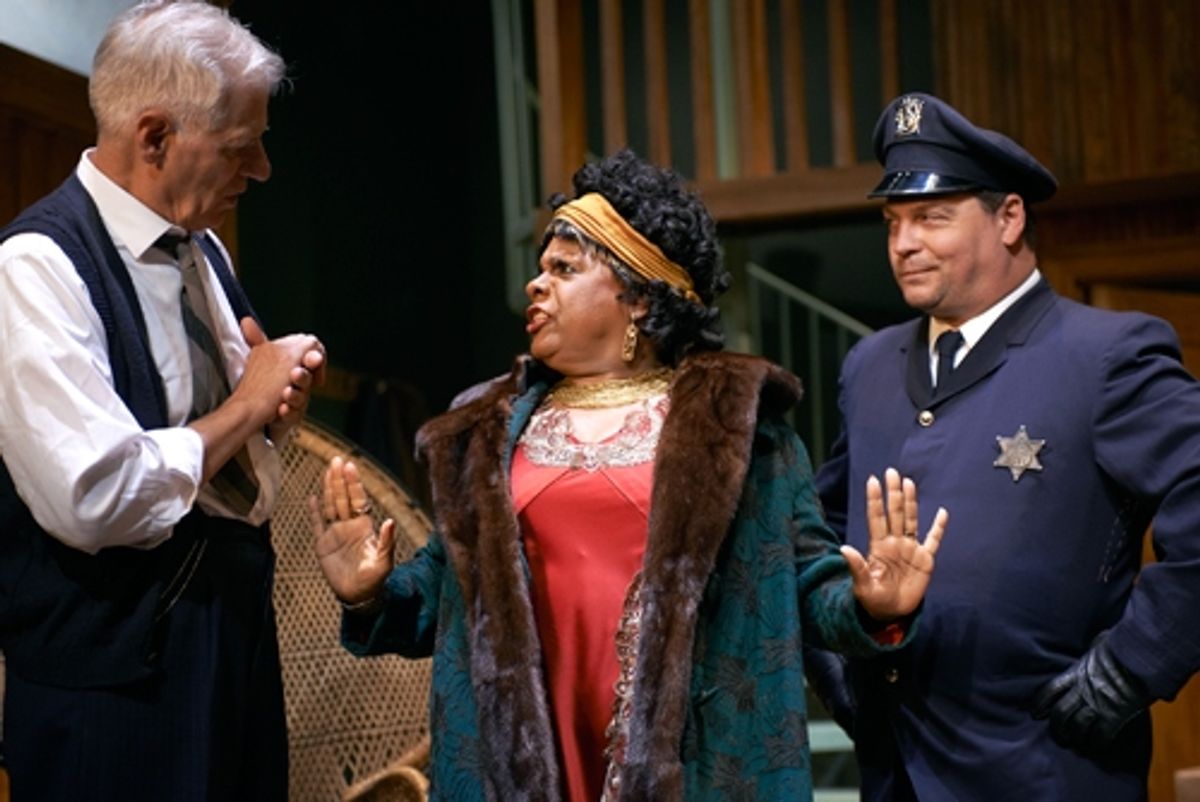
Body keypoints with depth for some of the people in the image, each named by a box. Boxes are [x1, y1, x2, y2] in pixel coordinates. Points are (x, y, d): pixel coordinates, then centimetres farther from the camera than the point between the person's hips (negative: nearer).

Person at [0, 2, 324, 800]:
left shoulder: (202, 249, 9)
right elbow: (95, 498, -27)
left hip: (240, 635, 8)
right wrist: (243, 408, -13)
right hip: (114, 670, -8)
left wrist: (279, 395, -1)